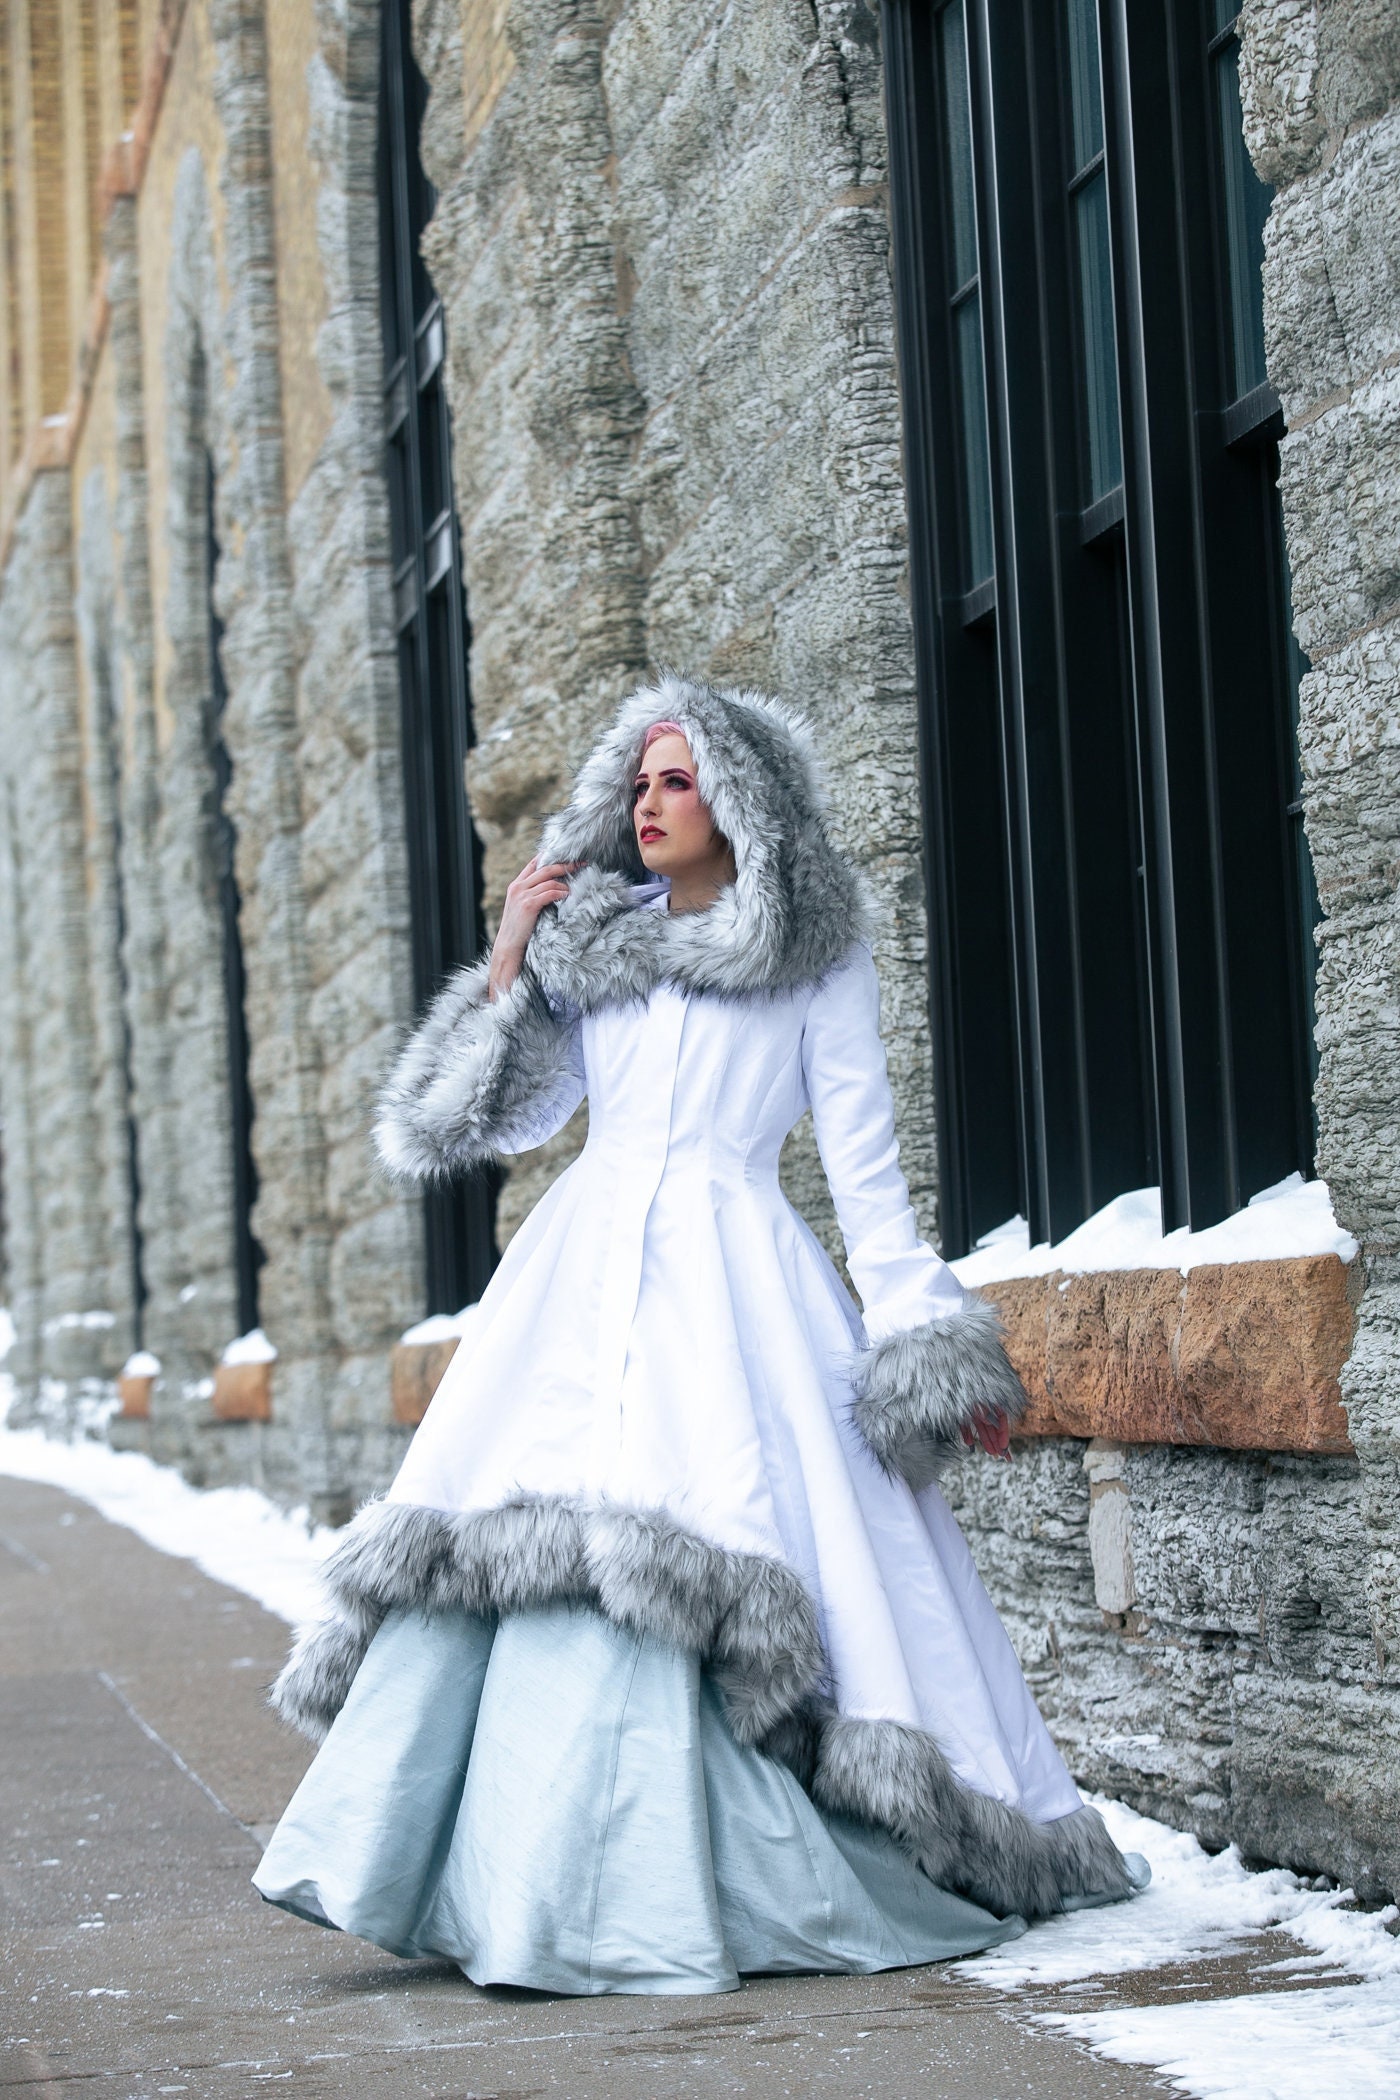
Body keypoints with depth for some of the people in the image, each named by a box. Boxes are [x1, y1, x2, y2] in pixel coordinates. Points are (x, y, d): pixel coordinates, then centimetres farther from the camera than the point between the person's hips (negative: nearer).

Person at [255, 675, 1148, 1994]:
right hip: (581, 1265, 4)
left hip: (733, 1274, -4)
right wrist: (506, 968, 11)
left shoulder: (818, 956, 8)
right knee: (510, 1544, -9)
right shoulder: (590, 945, 19)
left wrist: (925, 1336, -1)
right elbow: (511, 1118, 19)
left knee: (696, 1560, -15)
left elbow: (864, 1163, 6)